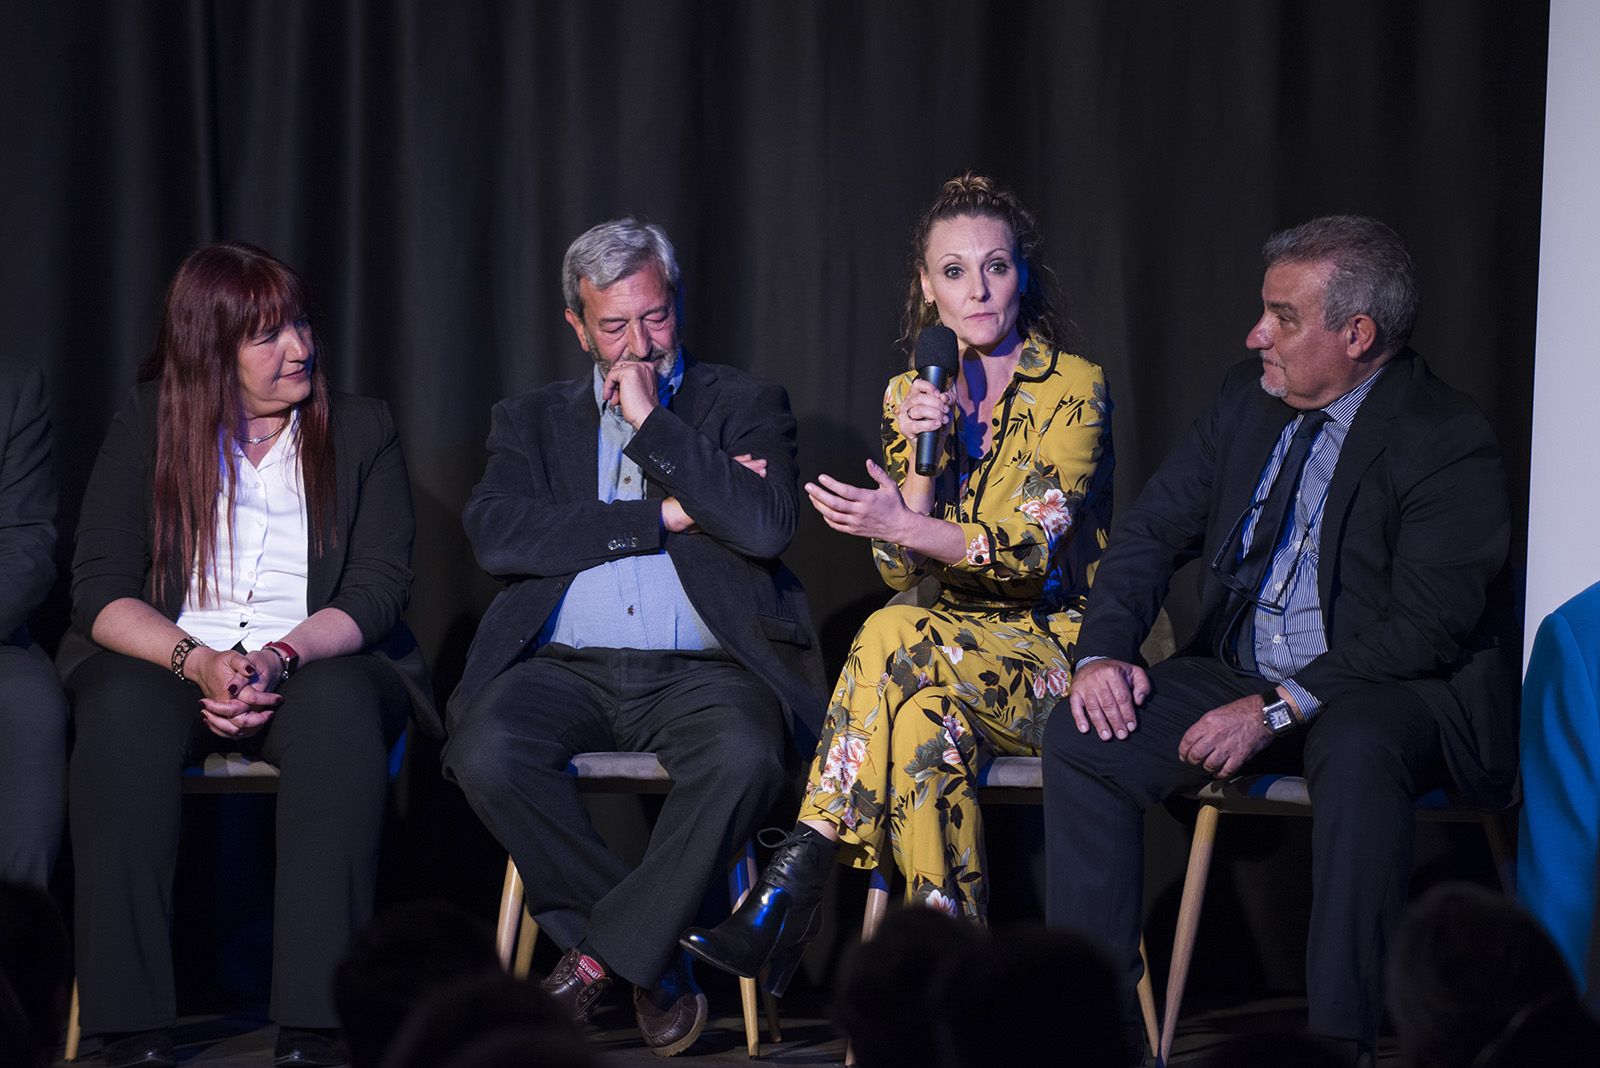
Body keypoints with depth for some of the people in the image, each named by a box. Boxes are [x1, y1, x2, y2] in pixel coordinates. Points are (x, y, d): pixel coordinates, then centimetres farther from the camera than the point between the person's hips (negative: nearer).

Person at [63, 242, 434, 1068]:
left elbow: (378, 589, -1)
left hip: (316, 667, 0)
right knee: (123, 706, -35)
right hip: (168, 660, 0)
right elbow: (99, 590, -2)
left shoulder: (360, 430, 10)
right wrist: (198, 662, -21)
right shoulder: (145, 427, 8)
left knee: (340, 706, -36)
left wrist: (281, 658, -20)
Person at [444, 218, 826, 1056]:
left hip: (700, 668, -2)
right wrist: (661, 516, -6)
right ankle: (654, 958, -14)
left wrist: (653, 422, -7)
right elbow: (495, 535, -3)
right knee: (486, 749, -30)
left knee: (746, 757, -35)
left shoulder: (743, 406, 13)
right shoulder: (533, 420, 17)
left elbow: (765, 526, -7)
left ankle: (610, 948, -17)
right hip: (567, 666, 2)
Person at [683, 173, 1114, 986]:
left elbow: (1032, 550, -16)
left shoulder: (1072, 388, -5)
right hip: (960, 647, 4)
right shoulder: (911, 393, 9)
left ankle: (794, 882, -34)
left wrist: (906, 524, -31)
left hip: (1056, 649, -4)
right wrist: (921, 457, -14)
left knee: (894, 640, -33)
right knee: (925, 721, -35)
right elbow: (903, 573, 2)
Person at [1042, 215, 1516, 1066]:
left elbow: (1426, 628, -20)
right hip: (1237, 673, 6)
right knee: (1080, 740, -15)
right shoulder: (1247, 399, 5)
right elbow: (1153, 530, 9)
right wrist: (1103, 652, -10)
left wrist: (1277, 708, -25)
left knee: (1357, 751, -40)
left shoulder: (1448, 444, -15)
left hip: (1386, 695, -6)